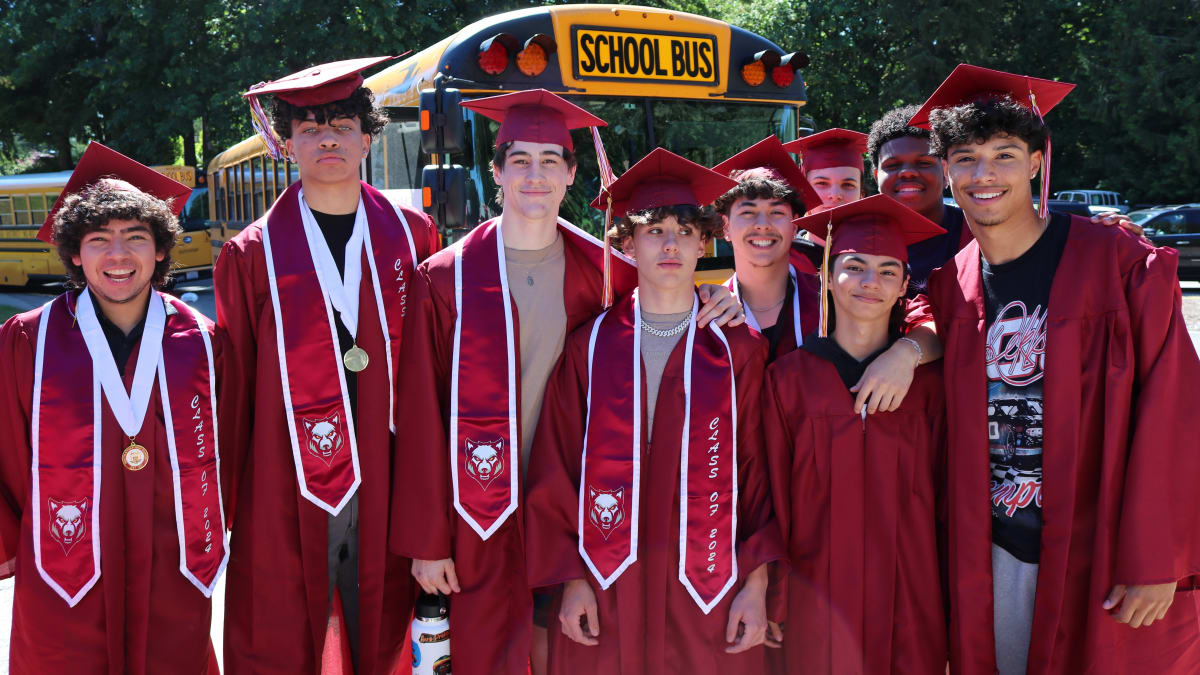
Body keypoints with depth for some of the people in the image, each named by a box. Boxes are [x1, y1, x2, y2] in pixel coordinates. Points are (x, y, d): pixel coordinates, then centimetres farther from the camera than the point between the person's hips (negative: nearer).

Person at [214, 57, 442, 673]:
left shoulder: (412, 236, 5)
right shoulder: (251, 256, 0)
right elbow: (233, 390, 2)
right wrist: (221, 506, 2)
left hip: (388, 485, 2)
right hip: (286, 490, -1)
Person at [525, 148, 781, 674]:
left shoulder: (737, 349, 2)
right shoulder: (590, 346, 2)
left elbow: (758, 470, 1)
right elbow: (557, 469, 3)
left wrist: (756, 584, -4)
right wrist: (572, 578, -2)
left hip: (709, 589, 0)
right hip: (607, 589, 0)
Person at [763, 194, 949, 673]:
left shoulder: (928, 382, 1)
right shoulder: (788, 379, -2)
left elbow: (943, 493, 5)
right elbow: (776, 499, 0)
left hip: (910, 596, 1)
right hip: (819, 600, -1)